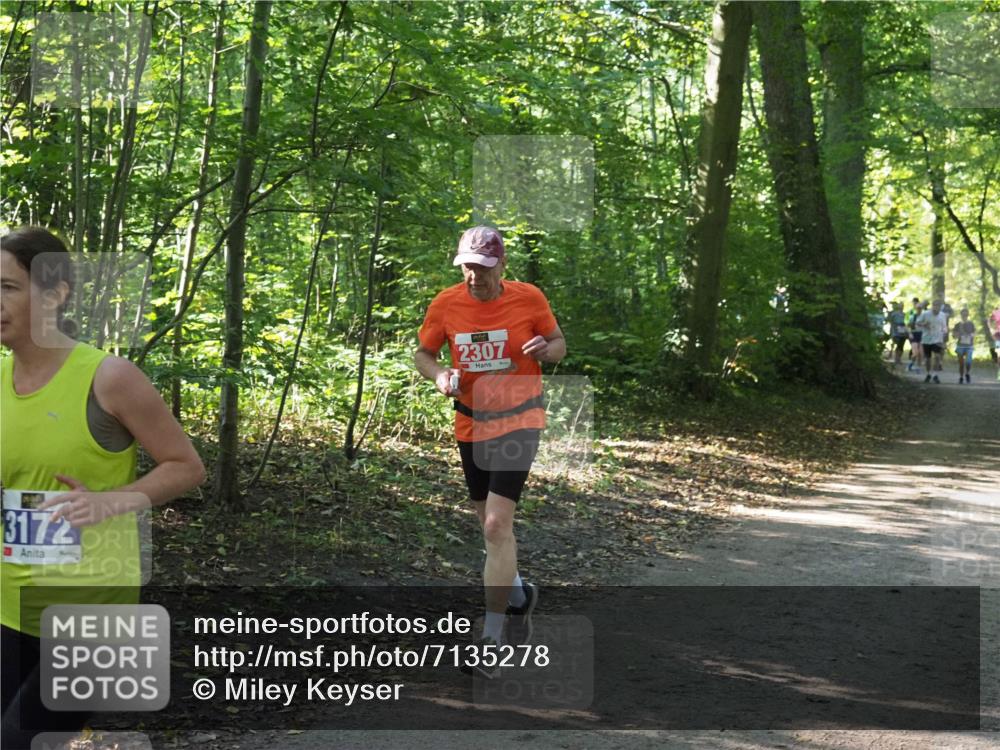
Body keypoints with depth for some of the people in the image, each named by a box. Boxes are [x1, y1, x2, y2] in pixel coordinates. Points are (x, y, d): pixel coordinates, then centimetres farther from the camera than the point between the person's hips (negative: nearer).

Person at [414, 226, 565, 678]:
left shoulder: (528, 298, -10)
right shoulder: (445, 304, -5)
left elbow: (559, 343, 4)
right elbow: (423, 353, 7)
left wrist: (545, 349, -20)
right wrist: (439, 375, -15)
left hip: (518, 422, -4)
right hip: (471, 424, 4)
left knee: (497, 525, -15)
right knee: (492, 526, 16)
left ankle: (492, 638, -9)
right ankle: (519, 595, 45)